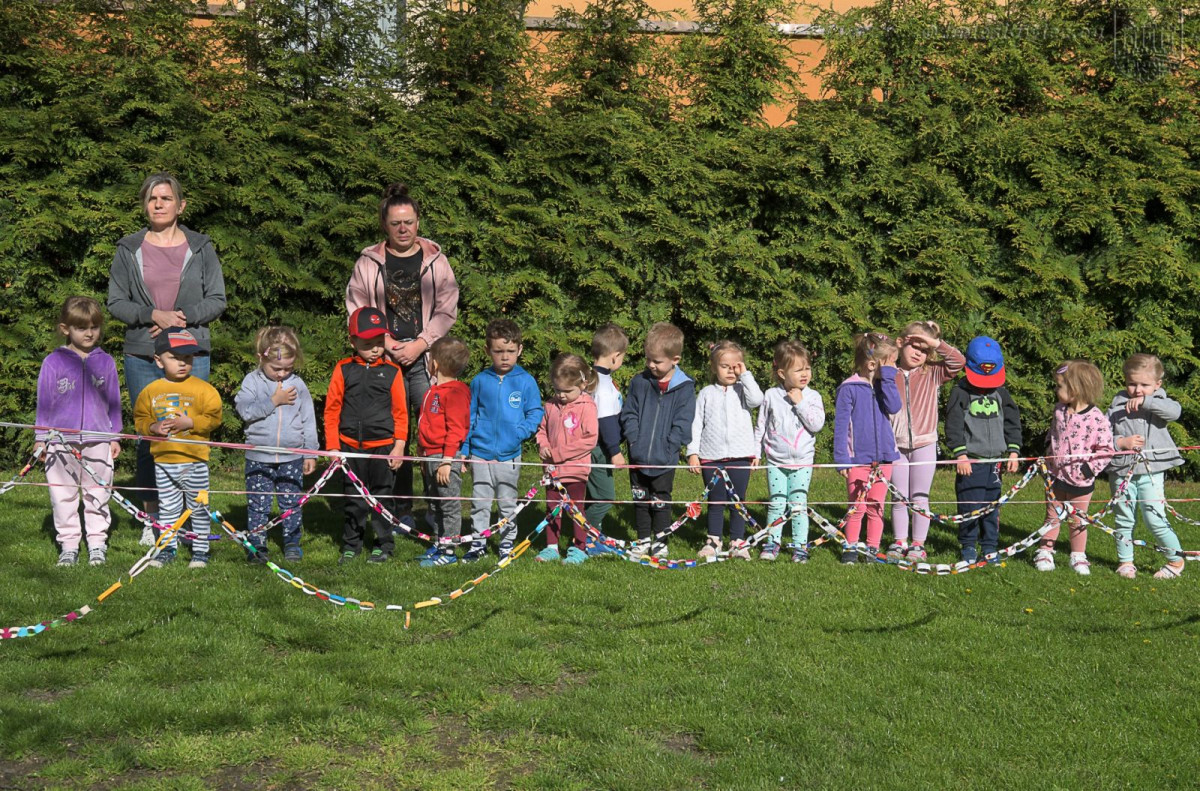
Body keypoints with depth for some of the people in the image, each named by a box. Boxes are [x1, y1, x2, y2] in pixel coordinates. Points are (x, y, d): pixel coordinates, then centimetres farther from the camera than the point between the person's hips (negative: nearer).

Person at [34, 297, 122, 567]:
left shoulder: (105, 362, 7)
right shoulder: (53, 362, 2)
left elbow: (113, 402, 13)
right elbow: (44, 402, 6)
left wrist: (115, 436, 11)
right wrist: (40, 438, 4)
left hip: (98, 440, 1)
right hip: (60, 441, -1)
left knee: (97, 494, 5)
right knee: (63, 495, 4)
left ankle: (97, 544, 14)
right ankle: (68, 545, 13)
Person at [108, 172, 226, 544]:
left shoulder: (200, 247, 8)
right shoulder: (129, 249, 9)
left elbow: (217, 301, 5)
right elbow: (116, 302, 5)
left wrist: (182, 317, -11)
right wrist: (154, 315, -11)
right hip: (142, 357, 1)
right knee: (148, 436, 1)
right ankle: (153, 520, 9)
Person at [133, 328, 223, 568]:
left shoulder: (202, 389, -5)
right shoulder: (151, 391, 4)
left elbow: (214, 417, -8)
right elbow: (140, 419, 9)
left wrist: (190, 423, -19)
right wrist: (153, 428, -10)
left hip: (195, 461, -3)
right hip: (163, 461, 3)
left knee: (198, 508, 5)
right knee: (167, 508, 12)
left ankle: (200, 550, 14)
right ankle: (168, 548, 23)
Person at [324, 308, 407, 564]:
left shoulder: (392, 372, 0)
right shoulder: (344, 370, 1)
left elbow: (400, 412, 3)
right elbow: (332, 409, 3)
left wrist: (398, 447, -1)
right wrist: (332, 446, 0)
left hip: (382, 445, -1)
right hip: (351, 446, 1)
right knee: (353, 498, 10)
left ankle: (384, 545, 18)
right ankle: (351, 545, 21)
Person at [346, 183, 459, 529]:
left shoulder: (436, 261, 8)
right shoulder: (368, 263, 8)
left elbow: (447, 310, 4)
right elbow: (356, 312, 6)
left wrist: (419, 344, -7)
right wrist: (387, 344, -6)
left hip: (426, 358, 0)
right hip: (385, 359, 1)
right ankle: (400, 509, 10)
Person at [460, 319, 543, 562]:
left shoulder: (526, 381, -1)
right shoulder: (480, 381, 2)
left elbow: (536, 412, 3)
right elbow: (470, 415, 9)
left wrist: (522, 431, -15)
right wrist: (463, 448, 7)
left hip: (510, 454, -1)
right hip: (480, 452, 1)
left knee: (507, 502, 9)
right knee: (479, 501, 7)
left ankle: (507, 543, 21)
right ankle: (478, 542, 19)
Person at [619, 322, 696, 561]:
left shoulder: (684, 388, -8)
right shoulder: (640, 382, 1)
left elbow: (682, 423, -8)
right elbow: (629, 414, 5)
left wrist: (667, 447, -14)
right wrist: (634, 440, -6)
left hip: (664, 459, -3)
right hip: (638, 456, 3)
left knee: (660, 502, 7)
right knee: (640, 499, 13)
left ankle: (661, 542, 21)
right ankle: (643, 540, 26)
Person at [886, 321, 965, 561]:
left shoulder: (931, 374, 2)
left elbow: (959, 361, -10)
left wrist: (935, 342, -14)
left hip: (924, 444, 0)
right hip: (896, 445, 1)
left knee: (920, 498, 5)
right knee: (900, 498, 7)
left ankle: (918, 545, 13)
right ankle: (899, 542, 16)